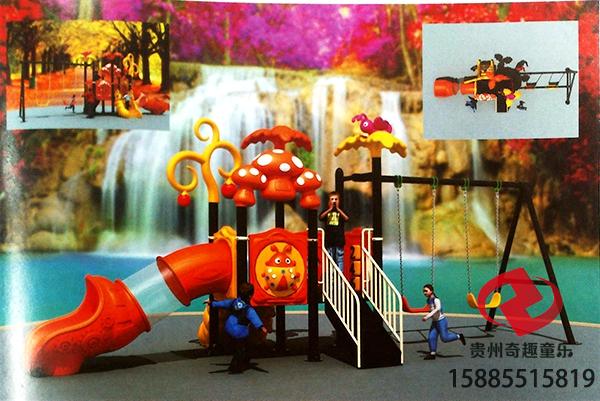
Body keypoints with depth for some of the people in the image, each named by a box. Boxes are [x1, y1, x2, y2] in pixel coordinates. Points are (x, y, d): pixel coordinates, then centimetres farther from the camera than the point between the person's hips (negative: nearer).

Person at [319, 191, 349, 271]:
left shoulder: (341, 211, 7)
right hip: (329, 240, 1)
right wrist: (330, 209, -12)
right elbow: (321, 217, -11)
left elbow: (346, 218, -12)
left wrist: (338, 209, -14)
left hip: (339, 240, -1)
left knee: (340, 259, 0)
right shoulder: (326, 211, 8)